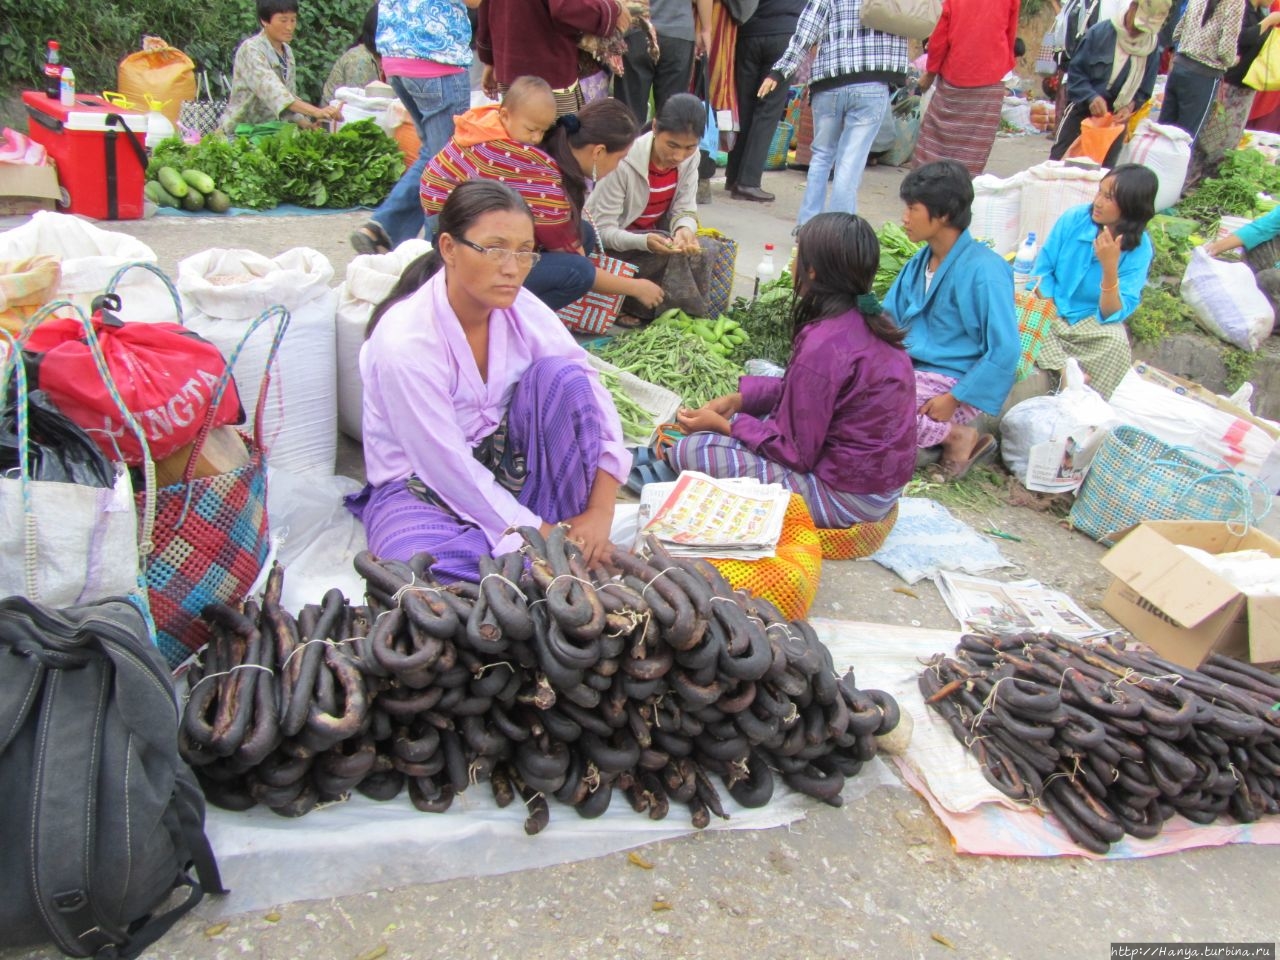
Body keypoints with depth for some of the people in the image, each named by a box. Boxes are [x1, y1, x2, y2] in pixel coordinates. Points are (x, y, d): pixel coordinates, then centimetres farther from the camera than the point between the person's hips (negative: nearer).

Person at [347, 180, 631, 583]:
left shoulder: (520, 308, -11)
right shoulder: (404, 341, -25)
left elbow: (590, 393, -13)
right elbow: (446, 466, -23)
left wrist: (600, 512, -23)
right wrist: (539, 535, -22)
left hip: (505, 464, 5)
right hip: (421, 483, -4)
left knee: (561, 374, -21)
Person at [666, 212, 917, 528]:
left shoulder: (823, 346, -26)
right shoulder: (867, 321, 2)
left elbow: (794, 451, -20)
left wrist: (720, 423, -9)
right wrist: (737, 399, 5)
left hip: (847, 498, -10)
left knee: (689, 452, -16)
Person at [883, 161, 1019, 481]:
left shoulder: (983, 271, -18)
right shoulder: (920, 262, 6)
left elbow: (1005, 351, -19)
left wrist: (954, 400, -20)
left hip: (953, 382, -8)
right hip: (910, 368, 9)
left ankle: (959, 437, -5)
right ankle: (933, 430, 2)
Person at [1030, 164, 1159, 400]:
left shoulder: (1139, 249, -11)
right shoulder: (1075, 218, -9)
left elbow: (1113, 314, -17)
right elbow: (1042, 272, -2)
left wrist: (1109, 268, -32)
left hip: (1092, 321, -1)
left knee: (1117, 342, -32)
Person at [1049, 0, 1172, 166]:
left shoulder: (1151, 50, -4)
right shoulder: (1100, 32, -12)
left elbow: (1143, 92, 3)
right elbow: (1075, 71, -9)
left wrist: (1130, 106, -18)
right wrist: (1091, 97, -24)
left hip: (1116, 119, 2)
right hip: (1082, 108, -2)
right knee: (1058, 159, 1)